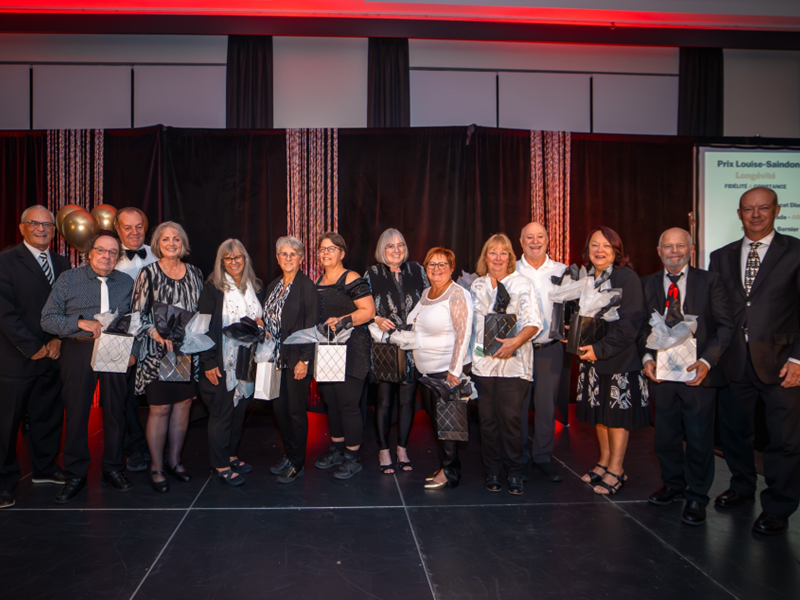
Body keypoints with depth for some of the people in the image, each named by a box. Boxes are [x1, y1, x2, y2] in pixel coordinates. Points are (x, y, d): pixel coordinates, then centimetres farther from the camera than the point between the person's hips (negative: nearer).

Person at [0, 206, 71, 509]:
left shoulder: (62, 264, 12)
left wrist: (59, 340, -4)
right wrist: (33, 348, -13)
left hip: (53, 355, 5)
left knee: (49, 416, 13)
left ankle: (45, 467, 29)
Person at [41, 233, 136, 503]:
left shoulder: (127, 283, 11)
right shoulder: (68, 279, 3)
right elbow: (48, 319, -3)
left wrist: (133, 350, -1)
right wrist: (82, 323, -16)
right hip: (78, 352, -2)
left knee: (115, 411, 6)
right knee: (76, 412, 3)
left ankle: (113, 469, 21)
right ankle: (75, 475, 16)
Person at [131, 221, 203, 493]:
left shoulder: (194, 273, 10)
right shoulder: (148, 273, -2)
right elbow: (138, 313, -5)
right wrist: (161, 336, -19)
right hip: (157, 351, -4)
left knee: (183, 404, 8)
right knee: (160, 408, -1)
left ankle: (174, 460, 23)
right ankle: (156, 468, 12)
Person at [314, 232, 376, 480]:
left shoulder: (351, 279, -8)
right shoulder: (318, 282, 15)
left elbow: (369, 311, -14)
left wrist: (343, 321, -22)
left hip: (350, 350, -8)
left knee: (348, 403, -5)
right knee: (330, 401, 13)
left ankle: (352, 457, 8)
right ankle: (336, 450, 28)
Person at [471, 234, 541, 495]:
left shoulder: (522, 283, 3)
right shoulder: (477, 285, 14)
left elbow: (534, 322, -7)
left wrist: (516, 341, -23)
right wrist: (470, 350, 12)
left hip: (514, 362, -3)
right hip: (483, 361, 3)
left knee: (510, 417, -7)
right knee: (488, 418, 4)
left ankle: (514, 474, 9)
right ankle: (492, 473, 18)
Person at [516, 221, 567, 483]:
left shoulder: (562, 271, 6)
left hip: (551, 348, 1)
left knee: (547, 404, 6)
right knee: (518, 403, 5)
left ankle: (543, 456, 21)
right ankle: (519, 459, 19)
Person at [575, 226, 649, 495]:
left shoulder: (627, 277, -10)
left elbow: (630, 324, -17)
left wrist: (600, 349, -20)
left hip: (620, 359, -6)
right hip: (591, 357, 6)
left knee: (618, 412, 2)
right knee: (599, 412, 13)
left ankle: (616, 469, 14)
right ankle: (604, 461, 27)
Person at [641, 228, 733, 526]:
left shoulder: (710, 281, -1)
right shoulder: (647, 284, 7)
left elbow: (725, 326, -4)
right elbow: (642, 326, 8)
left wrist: (706, 361, -16)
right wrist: (647, 358, -7)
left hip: (697, 372, -3)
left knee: (699, 437, 6)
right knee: (666, 435, 14)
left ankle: (697, 496, 23)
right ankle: (673, 484, 36)